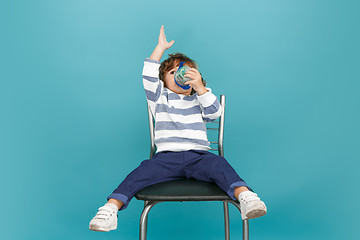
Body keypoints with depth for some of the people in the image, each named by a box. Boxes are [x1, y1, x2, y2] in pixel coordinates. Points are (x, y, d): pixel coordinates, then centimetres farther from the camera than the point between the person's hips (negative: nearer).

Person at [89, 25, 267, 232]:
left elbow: (215, 112, 4)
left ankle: (245, 196, -48)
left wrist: (200, 87, -8)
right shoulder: (160, 98, 23)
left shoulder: (200, 99, 25)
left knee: (218, 164, -31)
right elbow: (149, 77, 7)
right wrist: (161, 47, 10)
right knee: (144, 171, -28)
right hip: (167, 156, 0)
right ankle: (112, 207, -36)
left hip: (198, 155, 1)